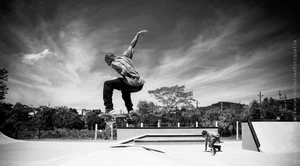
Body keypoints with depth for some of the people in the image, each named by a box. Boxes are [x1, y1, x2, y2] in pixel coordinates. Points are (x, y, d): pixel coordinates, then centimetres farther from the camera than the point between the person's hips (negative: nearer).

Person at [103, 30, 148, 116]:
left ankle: (109, 107, -11)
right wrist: (138, 34, 40)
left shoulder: (114, 63, 1)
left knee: (107, 84, -1)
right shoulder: (124, 56, 21)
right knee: (124, 89, 38)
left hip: (132, 84, -8)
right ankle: (130, 110, 30)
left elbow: (124, 70, -15)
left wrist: (123, 76, 3)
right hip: (140, 84, 8)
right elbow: (132, 45, 30)